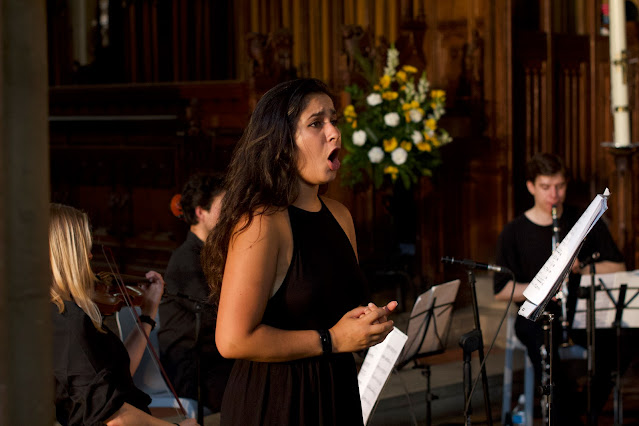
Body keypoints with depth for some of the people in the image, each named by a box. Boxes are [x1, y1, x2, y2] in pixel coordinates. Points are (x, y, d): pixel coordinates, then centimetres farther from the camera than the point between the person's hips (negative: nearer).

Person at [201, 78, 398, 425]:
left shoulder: (339, 217, 7)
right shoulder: (260, 224, -18)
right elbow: (233, 340, -24)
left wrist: (371, 321, 2)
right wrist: (330, 340, -18)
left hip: (336, 397, 8)